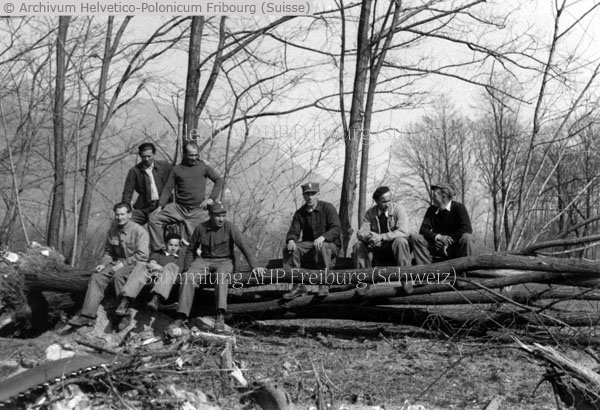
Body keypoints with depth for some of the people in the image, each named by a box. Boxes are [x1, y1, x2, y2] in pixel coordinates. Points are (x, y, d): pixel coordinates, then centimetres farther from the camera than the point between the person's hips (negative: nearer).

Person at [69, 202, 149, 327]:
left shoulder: (139, 231, -11)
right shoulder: (113, 231, 11)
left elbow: (142, 256, -18)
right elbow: (108, 251, 21)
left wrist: (123, 264, -19)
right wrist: (103, 263, 1)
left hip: (134, 265, -6)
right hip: (117, 263, 7)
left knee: (118, 276, -35)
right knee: (96, 277, -15)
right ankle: (87, 315, -20)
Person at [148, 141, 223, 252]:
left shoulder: (203, 167, 4)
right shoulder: (176, 169, 7)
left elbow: (219, 180, 5)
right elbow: (167, 189, 6)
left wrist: (211, 198, -5)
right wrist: (160, 206, -5)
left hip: (197, 210, -1)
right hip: (178, 208, 1)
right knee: (153, 219, -14)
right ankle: (159, 248, -8)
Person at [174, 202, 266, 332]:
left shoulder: (230, 227, -7)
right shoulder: (200, 228, 1)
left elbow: (244, 247, -12)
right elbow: (191, 250, 13)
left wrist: (254, 266, -23)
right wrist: (186, 269, 4)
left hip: (224, 261, -2)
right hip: (204, 260, 3)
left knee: (221, 275, -37)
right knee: (188, 277, -26)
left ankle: (220, 316, -46)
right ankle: (181, 316, -27)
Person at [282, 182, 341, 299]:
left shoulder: (327, 208, -6)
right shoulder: (300, 213, 8)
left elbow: (336, 228, -16)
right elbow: (294, 231, 1)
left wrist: (322, 237, -35)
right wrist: (291, 240, -25)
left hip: (330, 244, -4)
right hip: (308, 245, 4)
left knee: (322, 247, -39)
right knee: (288, 249, -21)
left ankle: (323, 286, -29)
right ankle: (297, 286, -18)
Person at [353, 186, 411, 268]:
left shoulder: (398, 209, -8)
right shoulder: (370, 213, 1)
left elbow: (403, 232, -21)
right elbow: (361, 233, -6)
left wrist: (382, 237, -32)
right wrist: (370, 236, -31)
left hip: (395, 247, -3)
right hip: (376, 249, 3)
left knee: (400, 241, -34)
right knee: (358, 245, -19)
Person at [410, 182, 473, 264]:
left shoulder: (459, 208, -5)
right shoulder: (432, 210, 7)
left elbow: (467, 229, -17)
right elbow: (423, 229, -1)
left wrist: (449, 240, -21)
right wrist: (437, 237, -20)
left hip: (455, 246, -3)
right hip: (438, 246, 3)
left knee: (466, 237, -35)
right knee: (415, 238, -16)